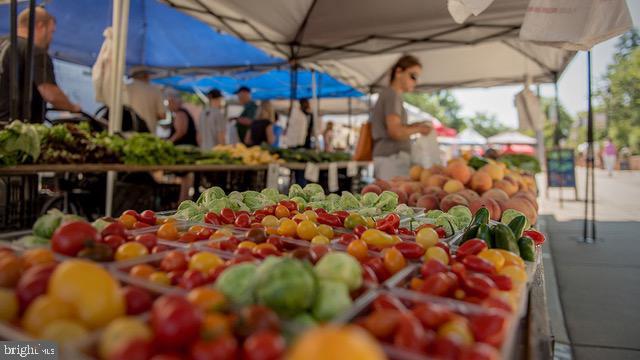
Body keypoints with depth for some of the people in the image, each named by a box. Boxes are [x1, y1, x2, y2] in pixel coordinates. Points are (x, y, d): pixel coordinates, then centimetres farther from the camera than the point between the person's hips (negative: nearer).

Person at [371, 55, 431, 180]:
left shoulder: (386, 93, 19)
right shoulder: (392, 94, -8)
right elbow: (395, 132, -20)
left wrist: (411, 126, 13)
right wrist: (418, 129, -4)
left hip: (385, 157, 9)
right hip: (392, 158, -9)